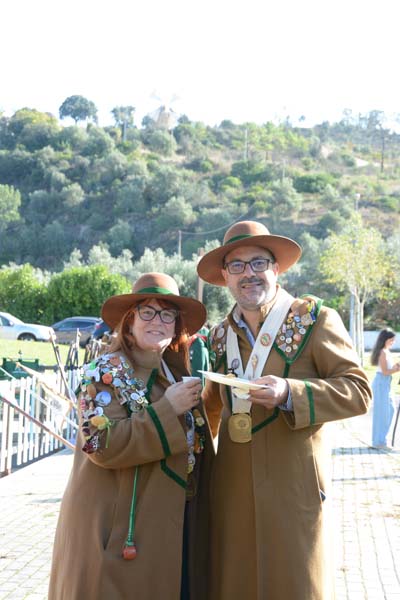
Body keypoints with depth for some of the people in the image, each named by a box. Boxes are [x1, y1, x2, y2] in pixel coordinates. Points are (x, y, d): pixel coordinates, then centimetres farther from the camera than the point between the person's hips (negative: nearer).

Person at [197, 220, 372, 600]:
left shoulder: (314, 319, -3)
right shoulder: (220, 335, 11)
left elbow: (358, 391, -10)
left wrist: (289, 393, -21)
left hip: (294, 488, -4)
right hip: (232, 488, 4)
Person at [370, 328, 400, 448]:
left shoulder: (387, 352, 14)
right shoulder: (383, 352, -16)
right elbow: (385, 372, -19)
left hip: (385, 384, 10)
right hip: (381, 383, -10)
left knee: (390, 409, 14)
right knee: (381, 411, -4)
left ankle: (381, 438, 22)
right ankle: (379, 441, 3)